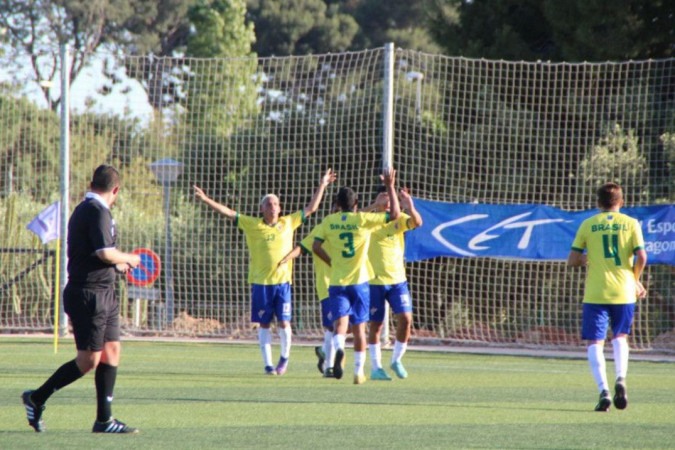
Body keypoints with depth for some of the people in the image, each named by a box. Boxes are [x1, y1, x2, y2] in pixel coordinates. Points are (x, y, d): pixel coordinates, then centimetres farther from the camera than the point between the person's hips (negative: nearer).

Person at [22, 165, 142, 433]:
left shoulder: (84, 210, 15)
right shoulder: (98, 212, -16)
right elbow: (105, 252, -25)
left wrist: (119, 266, 34)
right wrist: (128, 259, -7)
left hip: (103, 294, 10)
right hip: (89, 294, -10)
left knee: (112, 350, 7)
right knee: (89, 360, -6)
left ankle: (104, 419, 8)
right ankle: (37, 399, 5)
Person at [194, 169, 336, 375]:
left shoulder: (289, 223, 8)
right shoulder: (252, 225, 3)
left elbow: (311, 208, 16)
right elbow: (228, 212, 2)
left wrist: (322, 186, 16)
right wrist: (206, 200, -3)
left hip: (282, 281, 1)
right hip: (260, 282, -1)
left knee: (284, 323, -3)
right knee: (264, 324, 3)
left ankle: (284, 357, 20)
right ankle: (268, 364, 10)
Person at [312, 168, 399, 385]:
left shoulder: (329, 221, 0)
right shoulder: (363, 219, -6)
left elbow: (316, 246, -3)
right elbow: (395, 214, -4)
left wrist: (331, 262, 10)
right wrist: (390, 187, 3)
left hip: (337, 283, 0)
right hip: (359, 282, 0)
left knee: (340, 322, -8)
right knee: (359, 327, 10)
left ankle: (339, 348, -41)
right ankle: (359, 371, 15)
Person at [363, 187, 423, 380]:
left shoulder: (399, 219, 3)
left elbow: (417, 222, -15)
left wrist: (410, 206, -35)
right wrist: (375, 206, -36)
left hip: (397, 279, 2)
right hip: (374, 281, -2)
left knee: (405, 319, -8)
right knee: (375, 324, 2)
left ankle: (396, 360, 12)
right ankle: (376, 368, 13)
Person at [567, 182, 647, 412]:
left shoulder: (588, 225, 3)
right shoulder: (630, 223, 2)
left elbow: (572, 260, 2)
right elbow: (641, 257, -6)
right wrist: (636, 280, 12)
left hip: (595, 293, -1)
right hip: (624, 292, 1)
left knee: (595, 342, 3)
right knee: (620, 337, 20)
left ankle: (604, 390, -14)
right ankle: (620, 379, -3)